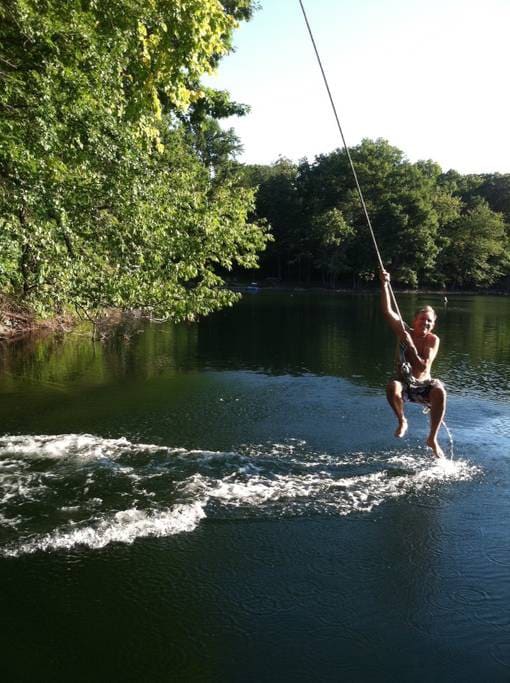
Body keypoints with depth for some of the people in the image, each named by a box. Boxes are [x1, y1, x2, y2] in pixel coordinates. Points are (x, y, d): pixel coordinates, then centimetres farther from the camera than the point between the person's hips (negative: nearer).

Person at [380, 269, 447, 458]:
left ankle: (432, 438, -17)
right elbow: (387, 311, -17)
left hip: (423, 386, 0)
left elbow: (423, 367, -21)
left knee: (439, 391, -34)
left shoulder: (433, 340, -9)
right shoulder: (405, 332, -5)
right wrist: (384, 284, -24)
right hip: (405, 385, 0)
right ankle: (402, 421, -4)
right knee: (392, 387, -36)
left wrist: (410, 345, -26)